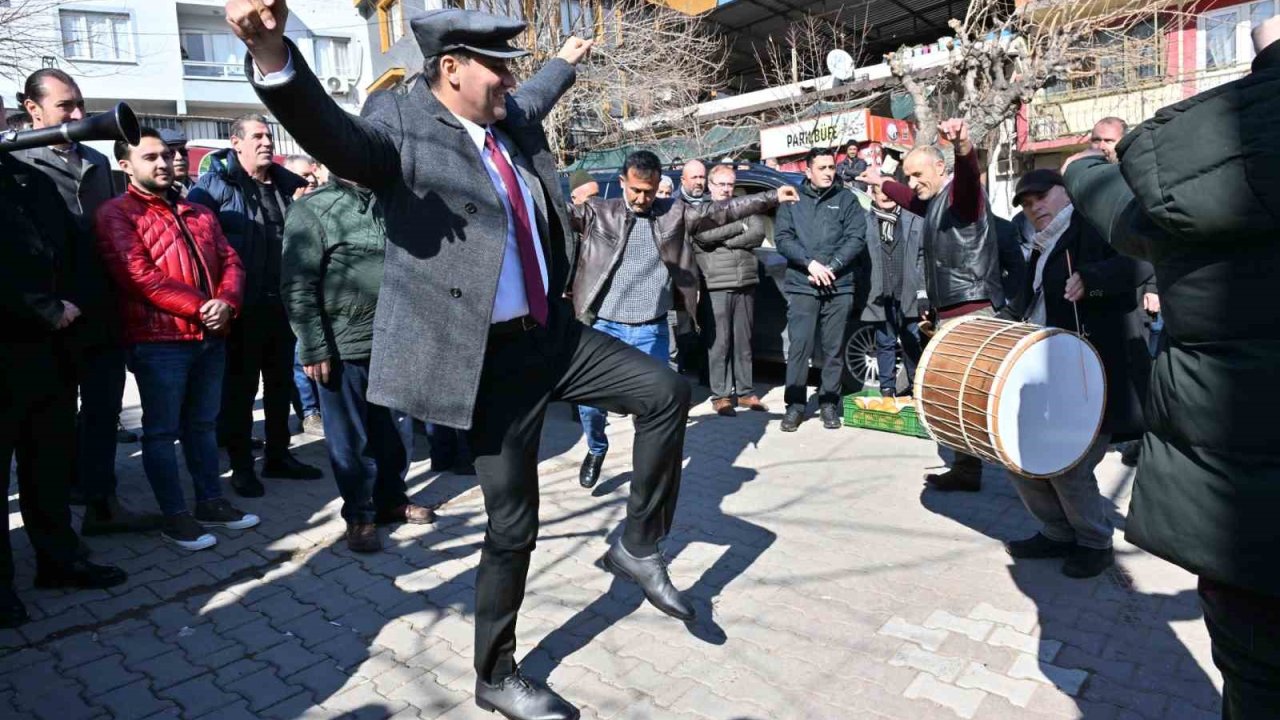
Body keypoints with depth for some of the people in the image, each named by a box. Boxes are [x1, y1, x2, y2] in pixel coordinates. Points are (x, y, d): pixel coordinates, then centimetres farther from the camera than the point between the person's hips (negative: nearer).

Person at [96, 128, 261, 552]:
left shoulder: (198, 214, 18)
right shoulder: (116, 214, -2)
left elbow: (230, 261, 10)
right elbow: (138, 275, -14)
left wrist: (225, 302, -10)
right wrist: (199, 307, -17)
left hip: (210, 338, 6)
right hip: (158, 341, -6)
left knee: (203, 424, 14)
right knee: (162, 431, 3)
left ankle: (210, 502, 23)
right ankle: (175, 516, 11)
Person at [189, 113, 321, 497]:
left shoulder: (288, 184, 13)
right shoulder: (215, 185, -4)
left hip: (282, 303, 6)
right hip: (242, 306, -5)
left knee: (281, 383, 14)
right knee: (240, 387, 3)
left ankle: (278, 455, 27)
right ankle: (241, 466, 14)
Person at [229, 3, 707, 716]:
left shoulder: (512, 117, 10)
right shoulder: (400, 123, -13)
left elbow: (534, 99, 34)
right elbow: (333, 131, -35)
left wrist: (566, 62, 53)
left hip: (553, 333, 8)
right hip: (491, 358, -8)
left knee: (667, 394, 6)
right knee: (513, 522, 2)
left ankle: (638, 545, 23)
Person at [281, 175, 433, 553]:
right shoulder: (313, 208, -6)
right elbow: (297, 286, -11)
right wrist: (313, 349, -15)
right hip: (343, 346, -5)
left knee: (396, 429, 16)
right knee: (351, 437, 7)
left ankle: (391, 500, 34)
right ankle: (359, 515, 23)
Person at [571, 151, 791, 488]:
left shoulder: (676, 213, 6)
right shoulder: (597, 211, 1)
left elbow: (721, 210, 7)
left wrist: (772, 197, 5)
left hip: (652, 331, 1)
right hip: (604, 326, -1)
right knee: (590, 401, 3)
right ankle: (596, 451, 33)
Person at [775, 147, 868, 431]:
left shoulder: (847, 198, 10)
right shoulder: (792, 200, 10)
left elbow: (857, 238, 0)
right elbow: (783, 238, -1)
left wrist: (831, 267, -12)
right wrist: (810, 264, -13)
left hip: (839, 286, 1)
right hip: (801, 285, 0)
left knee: (834, 347, 5)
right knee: (799, 345, -4)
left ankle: (829, 403, 15)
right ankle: (795, 404, 5)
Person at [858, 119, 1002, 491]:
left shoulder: (961, 192, -9)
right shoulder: (935, 200, 19)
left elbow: (969, 175, -33)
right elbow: (913, 199, 43)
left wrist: (963, 147, -55)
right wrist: (881, 183, 55)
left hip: (971, 312, -10)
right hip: (949, 312, 10)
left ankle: (967, 471, -5)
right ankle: (965, 468, 16)